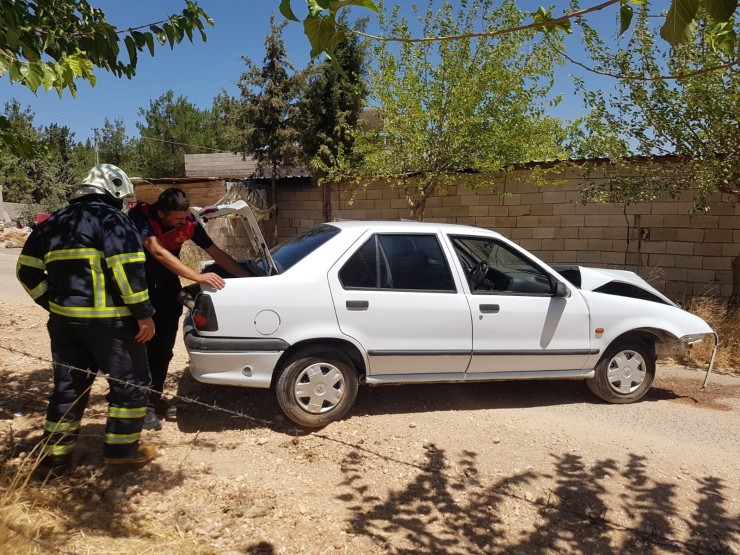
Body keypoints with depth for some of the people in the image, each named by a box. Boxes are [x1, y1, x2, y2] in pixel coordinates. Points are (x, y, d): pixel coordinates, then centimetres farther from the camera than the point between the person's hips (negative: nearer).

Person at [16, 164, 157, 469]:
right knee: (130, 382, 7)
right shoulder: (112, 219, -9)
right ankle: (121, 447, 12)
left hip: (64, 317, 7)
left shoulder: (54, 222, 15)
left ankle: (55, 452, 24)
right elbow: (127, 270, -20)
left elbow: (27, 270, 16)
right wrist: (144, 314, -16)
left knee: (68, 384, 18)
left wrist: (54, 303, 19)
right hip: (109, 319, -7)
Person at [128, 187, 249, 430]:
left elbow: (215, 252, -9)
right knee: (143, 344, -7)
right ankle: (143, 404, 2)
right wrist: (198, 277, -46)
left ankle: (155, 397, 24)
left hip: (167, 286, 4)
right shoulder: (140, 215, -27)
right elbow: (158, 252, -39)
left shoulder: (188, 221, -15)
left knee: (163, 347, 9)